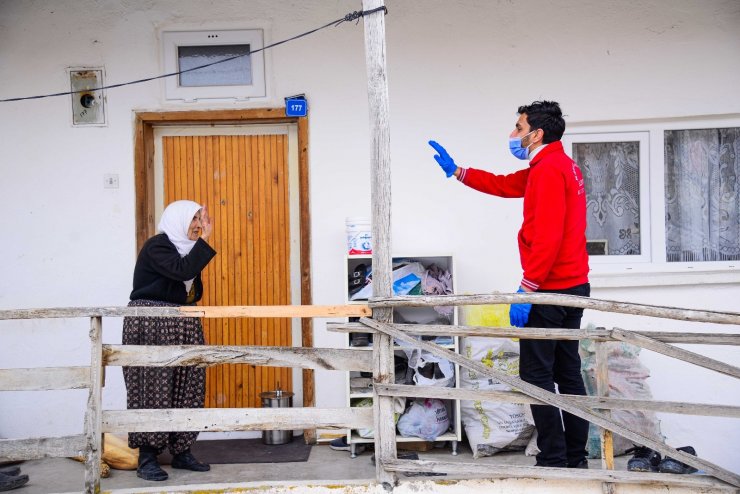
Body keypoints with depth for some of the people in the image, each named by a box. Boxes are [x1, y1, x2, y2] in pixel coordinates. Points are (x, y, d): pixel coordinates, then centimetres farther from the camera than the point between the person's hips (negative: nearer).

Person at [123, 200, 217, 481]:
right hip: (150, 325, -8)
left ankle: (181, 452, 11)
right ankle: (147, 457, -2)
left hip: (182, 327, 8)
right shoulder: (156, 246, -10)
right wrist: (204, 240, -23)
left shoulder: (187, 249, 15)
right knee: (154, 388, -8)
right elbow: (182, 270, -26)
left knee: (187, 388, 3)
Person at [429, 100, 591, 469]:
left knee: (536, 376, -4)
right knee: (568, 374, 12)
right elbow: (504, 185, 27)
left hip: (550, 289, -10)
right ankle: (576, 460, 17)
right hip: (573, 287, 10)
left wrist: (526, 291, -22)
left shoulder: (548, 169, -15)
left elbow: (547, 237, -23)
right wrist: (456, 171, 28)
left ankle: (553, 461, -1)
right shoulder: (561, 165, 17)